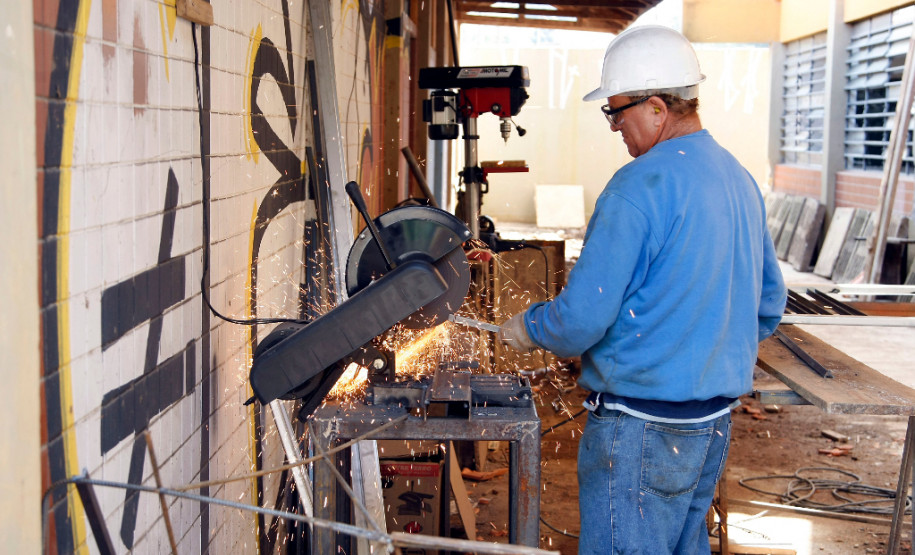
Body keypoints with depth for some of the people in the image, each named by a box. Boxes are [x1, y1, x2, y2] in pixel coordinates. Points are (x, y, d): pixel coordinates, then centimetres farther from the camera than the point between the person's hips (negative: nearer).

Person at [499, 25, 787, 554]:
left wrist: (525, 328, 0)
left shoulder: (640, 185, -19)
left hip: (642, 419, -9)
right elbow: (769, 307, 16)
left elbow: (582, 317, -19)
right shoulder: (740, 178, 8)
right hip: (716, 415, 9)